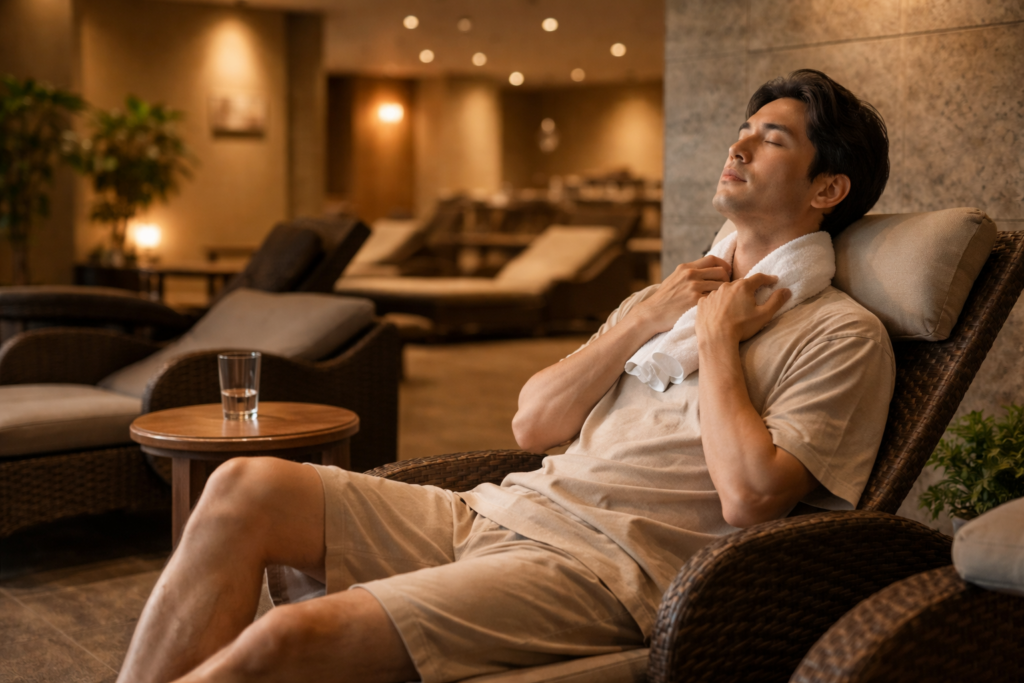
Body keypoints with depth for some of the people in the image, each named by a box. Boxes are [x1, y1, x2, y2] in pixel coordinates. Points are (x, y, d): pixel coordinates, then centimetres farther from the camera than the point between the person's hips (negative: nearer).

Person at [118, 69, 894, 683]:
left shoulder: (842, 334, 2)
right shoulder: (666, 296, 24)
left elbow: (749, 496, -14)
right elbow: (532, 424, 14)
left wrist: (717, 338, -3)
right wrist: (643, 321, 4)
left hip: (602, 569, -8)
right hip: (496, 515, 8)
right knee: (246, 488, -12)